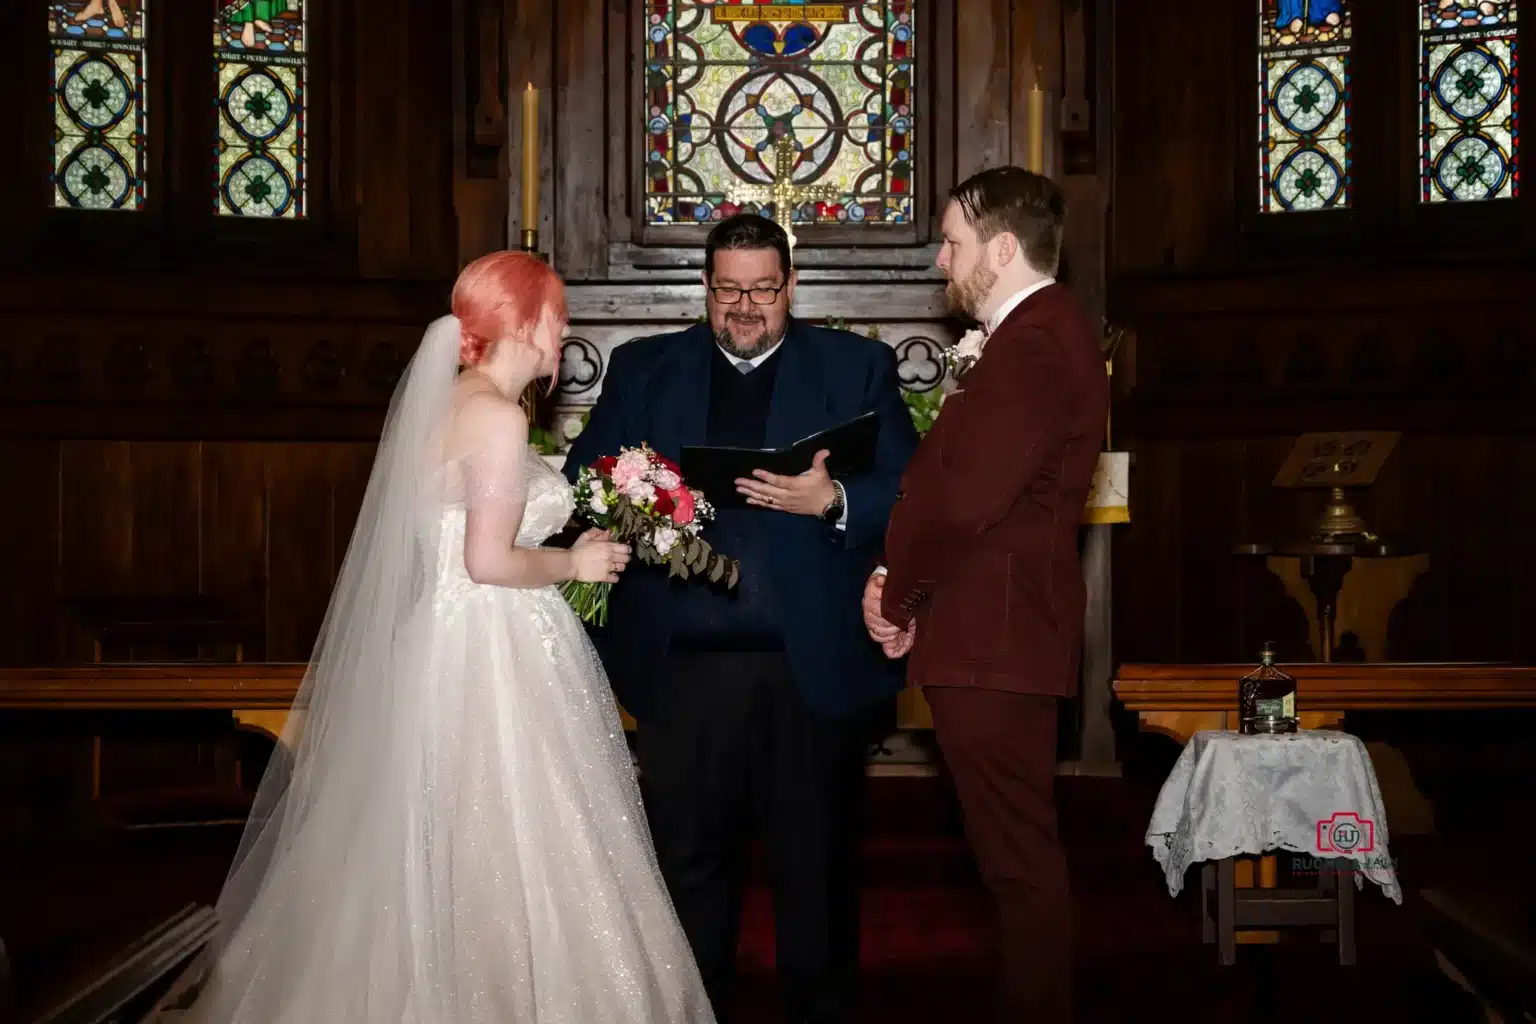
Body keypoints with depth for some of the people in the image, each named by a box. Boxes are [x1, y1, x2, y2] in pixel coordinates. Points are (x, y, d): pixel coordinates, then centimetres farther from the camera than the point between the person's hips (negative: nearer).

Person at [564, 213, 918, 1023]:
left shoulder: (856, 367, 7)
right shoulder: (643, 369, 12)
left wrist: (835, 501, -21)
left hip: (813, 667, -1)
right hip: (684, 666, 2)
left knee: (817, 870, 9)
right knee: (689, 868, 11)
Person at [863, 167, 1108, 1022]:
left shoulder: (1035, 345, -17)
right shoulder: (1045, 333, 16)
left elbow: (963, 498, -22)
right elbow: (963, 482, 16)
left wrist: (898, 598, -7)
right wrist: (907, 587, 5)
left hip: (992, 641, -10)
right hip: (1004, 635, 10)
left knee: (1020, 859, -1)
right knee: (1022, 854, 16)